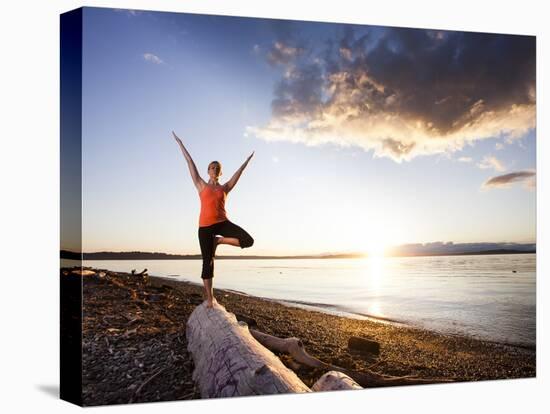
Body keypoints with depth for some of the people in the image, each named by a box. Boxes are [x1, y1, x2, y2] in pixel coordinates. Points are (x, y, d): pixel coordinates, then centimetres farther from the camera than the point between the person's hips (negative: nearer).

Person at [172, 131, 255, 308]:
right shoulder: (201, 186, 10)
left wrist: (248, 159, 31)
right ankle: (210, 297, 11)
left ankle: (218, 241, 5)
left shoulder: (225, 188, 13)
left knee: (248, 241, -19)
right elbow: (190, 163, 12)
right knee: (207, 262, -1)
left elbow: (238, 172, 23)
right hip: (205, 226, -1)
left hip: (222, 223, 2)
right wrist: (180, 144, 15)